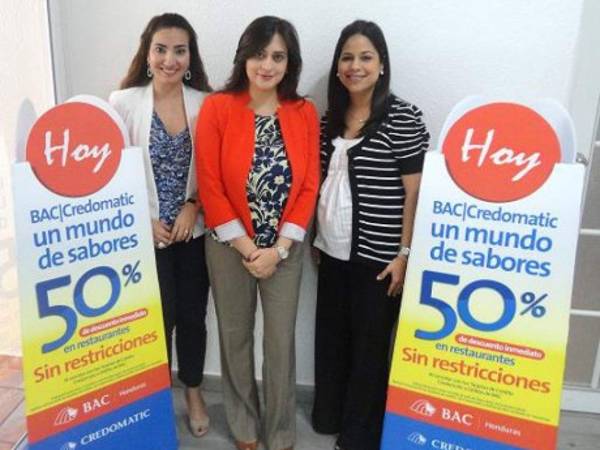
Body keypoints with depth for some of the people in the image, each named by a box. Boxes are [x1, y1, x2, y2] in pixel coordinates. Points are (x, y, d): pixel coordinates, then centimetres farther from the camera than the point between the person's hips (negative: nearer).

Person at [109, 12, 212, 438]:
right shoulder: (124, 102, -6)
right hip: (147, 233, -2)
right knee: (158, 317, 6)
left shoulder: (205, 104, -2)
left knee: (193, 315, 12)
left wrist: (193, 206, -10)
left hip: (196, 231, 2)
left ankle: (194, 393, 35)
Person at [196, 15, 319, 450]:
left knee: (281, 341, 9)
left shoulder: (305, 112, -1)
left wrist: (279, 248, -10)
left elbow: (309, 186, -3)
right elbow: (210, 185, -9)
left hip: (285, 248, 1)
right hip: (230, 247, -1)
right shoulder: (217, 108, -7)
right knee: (236, 337, 13)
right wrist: (245, 246, -12)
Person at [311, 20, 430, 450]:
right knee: (331, 337, 17)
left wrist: (405, 254, -15)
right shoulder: (331, 118, 8)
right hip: (334, 252, 6)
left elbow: (414, 192, -12)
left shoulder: (403, 118, -10)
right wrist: (316, 238, 13)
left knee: (369, 345, 8)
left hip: (377, 256, -6)